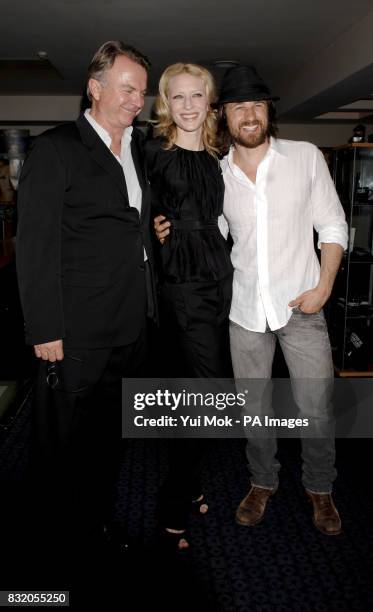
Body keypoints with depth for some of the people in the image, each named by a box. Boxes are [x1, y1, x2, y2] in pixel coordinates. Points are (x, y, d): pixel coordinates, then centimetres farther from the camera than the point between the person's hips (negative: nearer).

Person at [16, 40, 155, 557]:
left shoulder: (140, 150, 14)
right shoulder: (55, 149, -7)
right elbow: (35, 245, -12)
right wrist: (45, 330, -15)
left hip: (131, 326, 6)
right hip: (78, 330, -6)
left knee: (109, 434, 19)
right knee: (66, 437, 10)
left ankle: (102, 523, 38)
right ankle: (64, 533, 32)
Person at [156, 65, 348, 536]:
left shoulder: (306, 157, -2)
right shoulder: (215, 174, 3)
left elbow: (333, 226, 0)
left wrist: (324, 286, -11)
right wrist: (170, 236, -4)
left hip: (301, 305, -1)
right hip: (244, 309, 2)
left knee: (316, 409, 5)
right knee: (254, 408, 14)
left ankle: (320, 489, 31)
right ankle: (263, 483, 37)